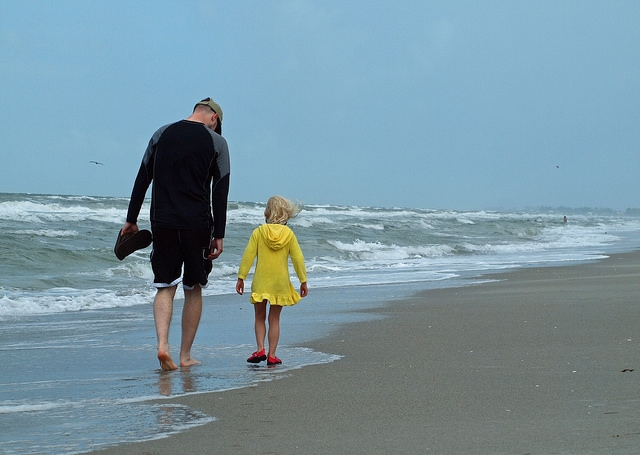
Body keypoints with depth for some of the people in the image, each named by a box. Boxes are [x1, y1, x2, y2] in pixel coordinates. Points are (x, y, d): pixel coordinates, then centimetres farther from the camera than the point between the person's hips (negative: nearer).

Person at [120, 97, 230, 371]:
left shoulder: (163, 134, 9)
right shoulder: (216, 142, 1)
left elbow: (142, 180, 10)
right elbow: (220, 192, -2)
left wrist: (131, 220, 15)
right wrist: (218, 235, 0)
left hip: (163, 222, 2)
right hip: (197, 224, -2)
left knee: (165, 287, 5)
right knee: (193, 289, 9)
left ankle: (162, 344, -16)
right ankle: (186, 356, 10)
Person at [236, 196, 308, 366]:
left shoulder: (258, 232, -4)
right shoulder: (289, 234, -1)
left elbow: (248, 256, -5)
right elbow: (298, 259, 0)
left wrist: (241, 278, 2)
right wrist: (303, 281, 6)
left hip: (261, 283, -1)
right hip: (280, 284, 1)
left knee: (260, 318, 12)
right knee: (274, 320, 8)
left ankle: (260, 349, -3)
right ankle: (271, 355, 5)